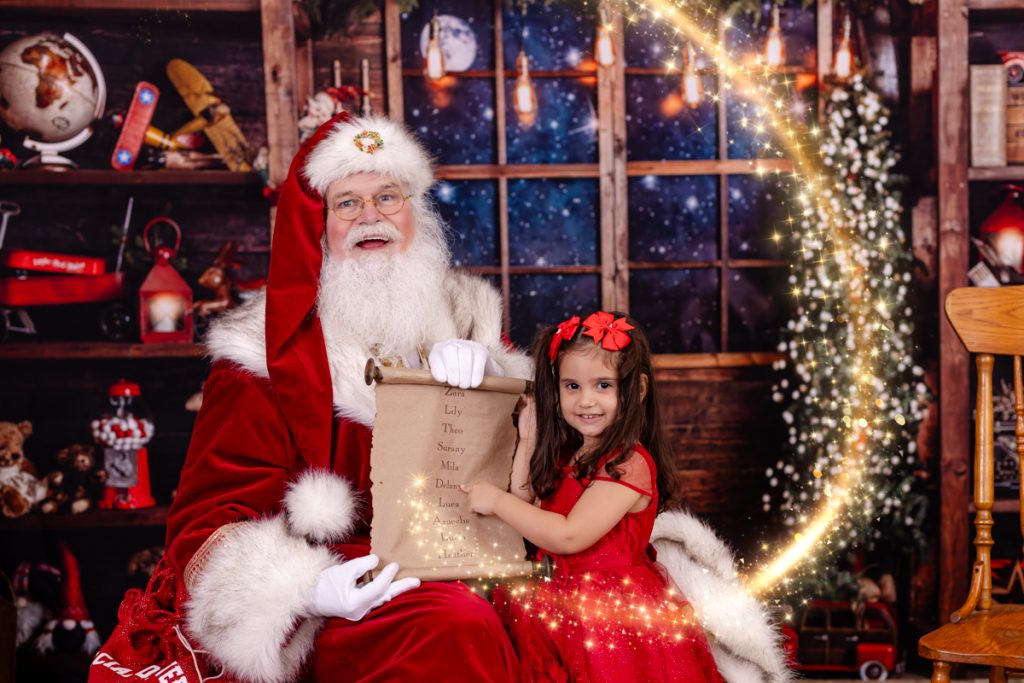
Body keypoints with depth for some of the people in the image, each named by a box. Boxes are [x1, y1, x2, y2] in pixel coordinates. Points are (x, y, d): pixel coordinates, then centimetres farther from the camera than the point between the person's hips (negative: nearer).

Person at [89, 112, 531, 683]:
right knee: (457, 626, -34)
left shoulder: (465, 315, 13)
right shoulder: (273, 355, 0)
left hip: (464, 567, 5)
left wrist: (480, 365, -9)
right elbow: (210, 517, -6)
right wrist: (305, 588, -26)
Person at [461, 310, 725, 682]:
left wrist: (497, 501, -13)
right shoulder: (566, 453, 11)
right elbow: (524, 500, 18)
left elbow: (570, 536, -22)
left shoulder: (629, 465, -17)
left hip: (613, 611, -9)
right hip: (565, 597, 9)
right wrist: (528, 439, 11)